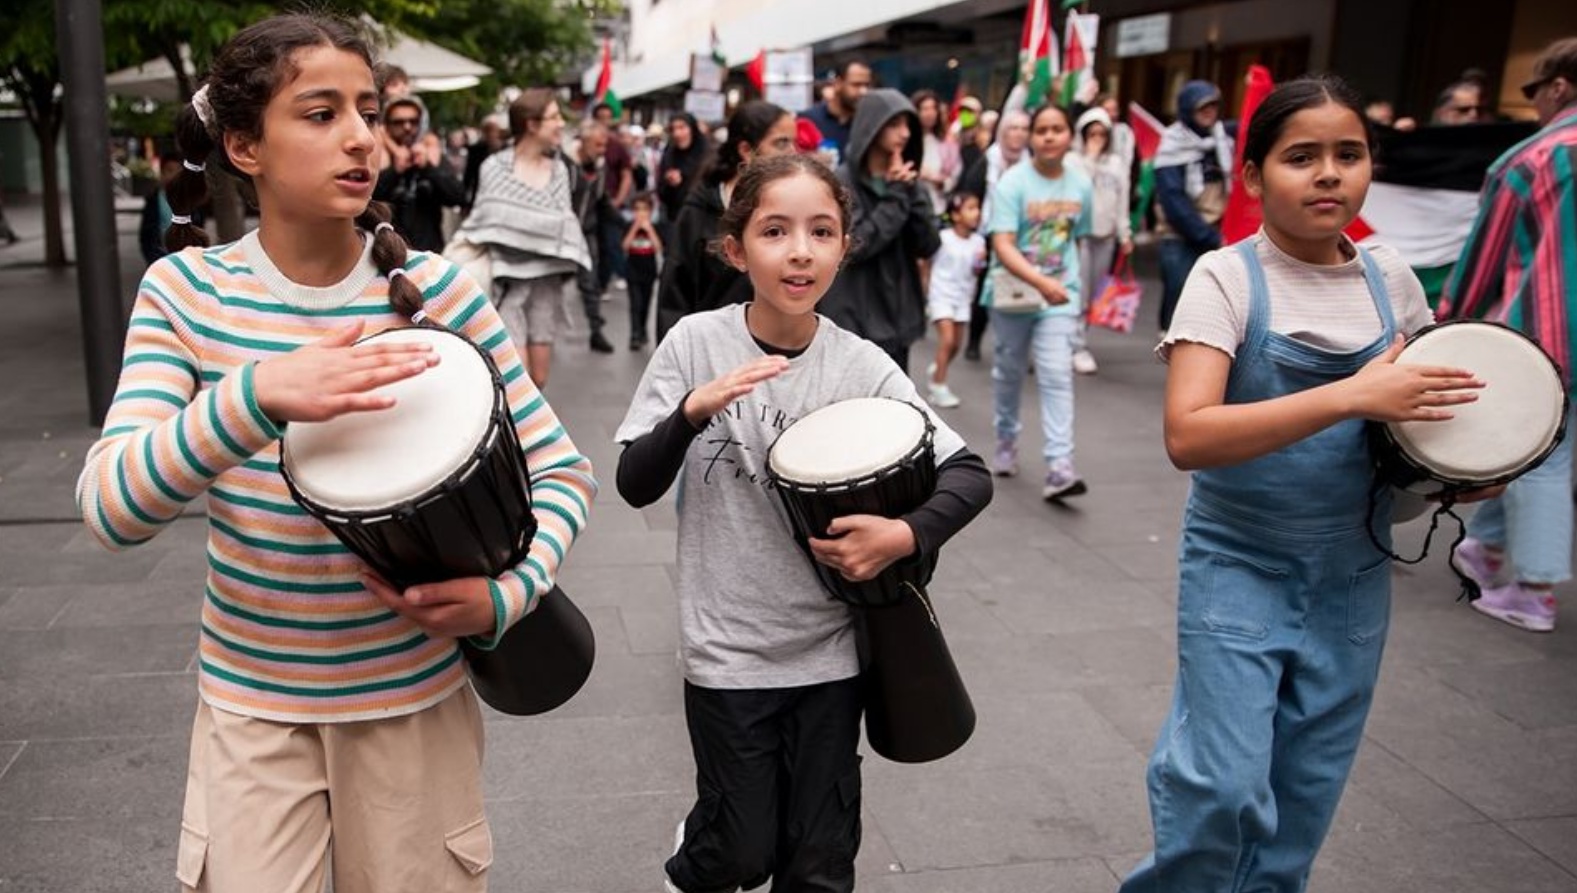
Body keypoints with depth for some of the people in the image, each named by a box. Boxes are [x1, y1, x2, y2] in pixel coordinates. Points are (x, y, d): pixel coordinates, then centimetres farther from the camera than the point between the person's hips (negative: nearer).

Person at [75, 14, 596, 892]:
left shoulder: (435, 289, -12)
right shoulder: (184, 290, -10)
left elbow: (563, 469, -7)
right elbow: (110, 507, -19)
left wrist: (509, 592, -25)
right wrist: (256, 397, -36)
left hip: (414, 694, 0)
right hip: (249, 700, 0)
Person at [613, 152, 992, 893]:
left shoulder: (862, 367, -8)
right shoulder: (695, 343, -10)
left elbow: (970, 476, -5)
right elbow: (635, 485, -10)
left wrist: (906, 535, -22)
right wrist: (695, 410, -26)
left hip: (829, 650, 2)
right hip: (728, 649, -1)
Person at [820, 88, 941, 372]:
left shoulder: (905, 180, 10)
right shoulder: (840, 183, -9)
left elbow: (928, 245, 2)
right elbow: (855, 246, -19)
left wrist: (911, 191, -9)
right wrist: (896, 195, -14)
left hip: (896, 320, 7)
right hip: (853, 324, -6)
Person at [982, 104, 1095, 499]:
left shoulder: (1082, 186, 0)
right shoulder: (1013, 182, -13)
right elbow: (1002, 246, -22)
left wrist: (1065, 281, 13)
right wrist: (1040, 282, -34)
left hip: (1061, 294, 1)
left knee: (1058, 376, -10)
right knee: (1009, 370, 14)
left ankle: (1059, 468, -14)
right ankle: (1006, 440, 38)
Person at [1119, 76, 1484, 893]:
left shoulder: (1390, 279, 2)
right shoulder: (1227, 277, -12)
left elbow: (1416, 404, 18)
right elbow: (1187, 435, -24)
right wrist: (1352, 397, -30)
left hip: (1354, 575, 4)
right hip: (1238, 566, -4)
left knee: (1306, 794, 13)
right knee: (1226, 789, -6)